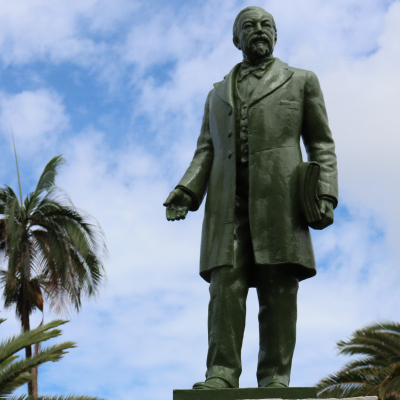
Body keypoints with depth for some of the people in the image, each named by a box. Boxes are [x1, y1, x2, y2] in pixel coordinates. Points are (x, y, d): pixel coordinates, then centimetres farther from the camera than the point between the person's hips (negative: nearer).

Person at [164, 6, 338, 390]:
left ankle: (275, 378, -4)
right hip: (227, 201, 2)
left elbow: (321, 145, 12)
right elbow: (206, 151, 18)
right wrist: (186, 191, 0)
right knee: (225, 284, -10)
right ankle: (222, 373, -14)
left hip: (278, 197, -2)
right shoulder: (217, 94, 27)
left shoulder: (301, 81, 19)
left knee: (279, 290, -6)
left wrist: (326, 194, -4)